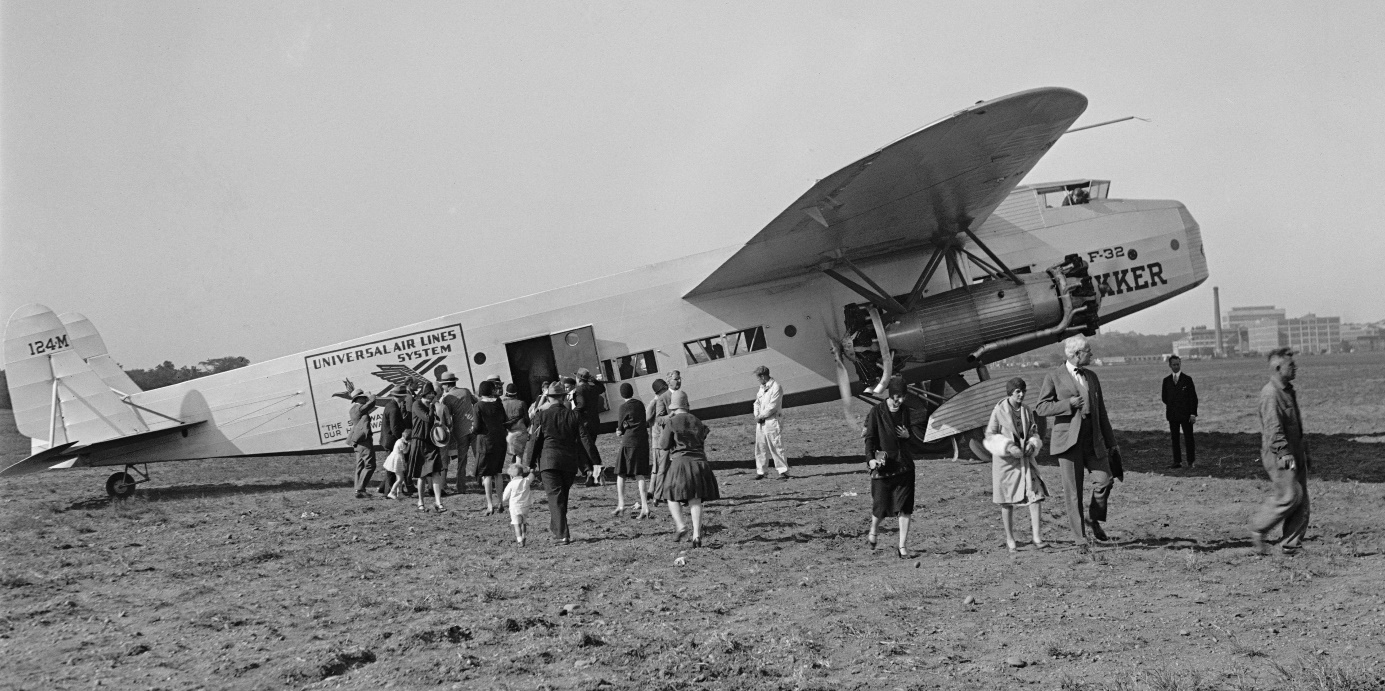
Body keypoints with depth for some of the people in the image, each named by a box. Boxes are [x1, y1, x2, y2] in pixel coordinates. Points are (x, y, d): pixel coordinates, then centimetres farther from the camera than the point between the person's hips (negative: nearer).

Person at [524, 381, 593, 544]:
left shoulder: (542, 415, -3)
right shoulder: (573, 415, 3)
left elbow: (535, 440, -2)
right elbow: (585, 440, 0)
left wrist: (531, 463, 5)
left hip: (549, 461, -3)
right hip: (569, 462, 3)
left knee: (555, 497, -3)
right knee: (562, 496, 18)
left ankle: (563, 534, -11)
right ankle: (556, 528, 29)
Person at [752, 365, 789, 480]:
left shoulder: (775, 387, -12)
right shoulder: (762, 387, 14)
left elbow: (772, 407, -16)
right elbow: (757, 403, 16)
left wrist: (760, 416, -11)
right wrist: (757, 415, 0)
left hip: (771, 420, -8)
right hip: (760, 422, 8)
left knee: (776, 447, -7)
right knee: (760, 447, 9)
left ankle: (783, 471, -3)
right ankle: (760, 471, 15)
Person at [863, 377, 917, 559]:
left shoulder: (905, 412, 7)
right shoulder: (876, 412, -7)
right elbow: (870, 438, -9)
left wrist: (908, 435, -3)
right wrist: (870, 458, -24)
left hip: (904, 465, 4)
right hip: (883, 465, -4)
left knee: (905, 508, -1)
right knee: (881, 504, 2)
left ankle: (903, 547, 5)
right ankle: (873, 532, 35)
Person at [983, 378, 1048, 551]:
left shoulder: (1027, 412, 5)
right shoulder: (999, 411, -8)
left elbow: (1034, 433, 14)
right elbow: (990, 435, -6)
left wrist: (1032, 445, -8)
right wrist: (1008, 447, -19)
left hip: (1025, 459, 3)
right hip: (1005, 460, -3)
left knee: (1035, 494, -10)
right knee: (1008, 501, 5)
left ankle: (1037, 537, -8)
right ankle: (1009, 539, 16)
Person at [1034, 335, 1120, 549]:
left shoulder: (1091, 377, 16)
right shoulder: (1054, 377, 0)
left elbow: (1101, 412, 19)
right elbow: (1040, 408, -4)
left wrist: (1111, 441, 18)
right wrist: (1068, 404, -16)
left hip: (1093, 440, 4)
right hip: (1068, 440, -4)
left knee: (1104, 481, -11)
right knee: (1073, 492, -2)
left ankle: (1095, 520, 15)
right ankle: (1080, 538, 6)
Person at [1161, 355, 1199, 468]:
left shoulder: (1187, 379, -1)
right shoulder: (1167, 380, 8)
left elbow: (1193, 397, -3)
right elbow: (1165, 397, 15)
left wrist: (1193, 414, -9)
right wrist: (1169, 409, 3)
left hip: (1185, 414, -3)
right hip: (1172, 414, 3)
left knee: (1188, 438, 1)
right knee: (1174, 438, 3)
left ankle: (1190, 461, 6)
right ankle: (1177, 461, 7)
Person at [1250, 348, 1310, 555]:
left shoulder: (1289, 391, 14)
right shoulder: (1270, 394, -17)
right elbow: (1273, 428, -23)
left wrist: (1304, 451, 25)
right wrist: (1285, 454, -27)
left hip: (1295, 451, 9)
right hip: (1278, 453, -9)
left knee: (1302, 497, 7)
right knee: (1289, 495, -12)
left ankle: (1291, 543, 12)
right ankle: (1257, 530, 4)